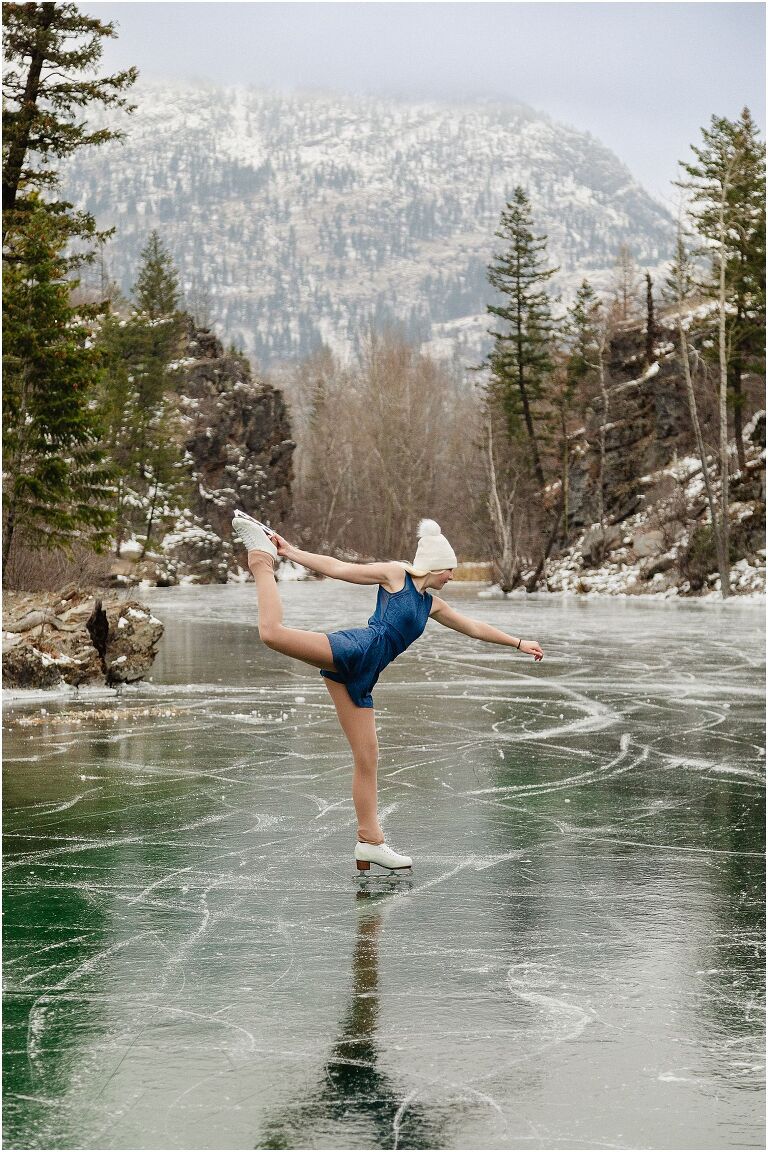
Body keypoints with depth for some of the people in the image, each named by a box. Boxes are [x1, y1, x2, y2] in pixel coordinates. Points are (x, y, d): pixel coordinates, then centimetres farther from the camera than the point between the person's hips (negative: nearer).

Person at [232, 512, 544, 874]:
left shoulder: (432, 603, 29)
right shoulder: (395, 573, 8)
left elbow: (474, 627, 40)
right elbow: (337, 569, 3)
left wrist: (518, 643, 45)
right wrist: (290, 552, -5)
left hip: (360, 678, 7)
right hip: (357, 649, -7)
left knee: (367, 759, 4)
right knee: (273, 632, -30)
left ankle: (370, 841, 7)